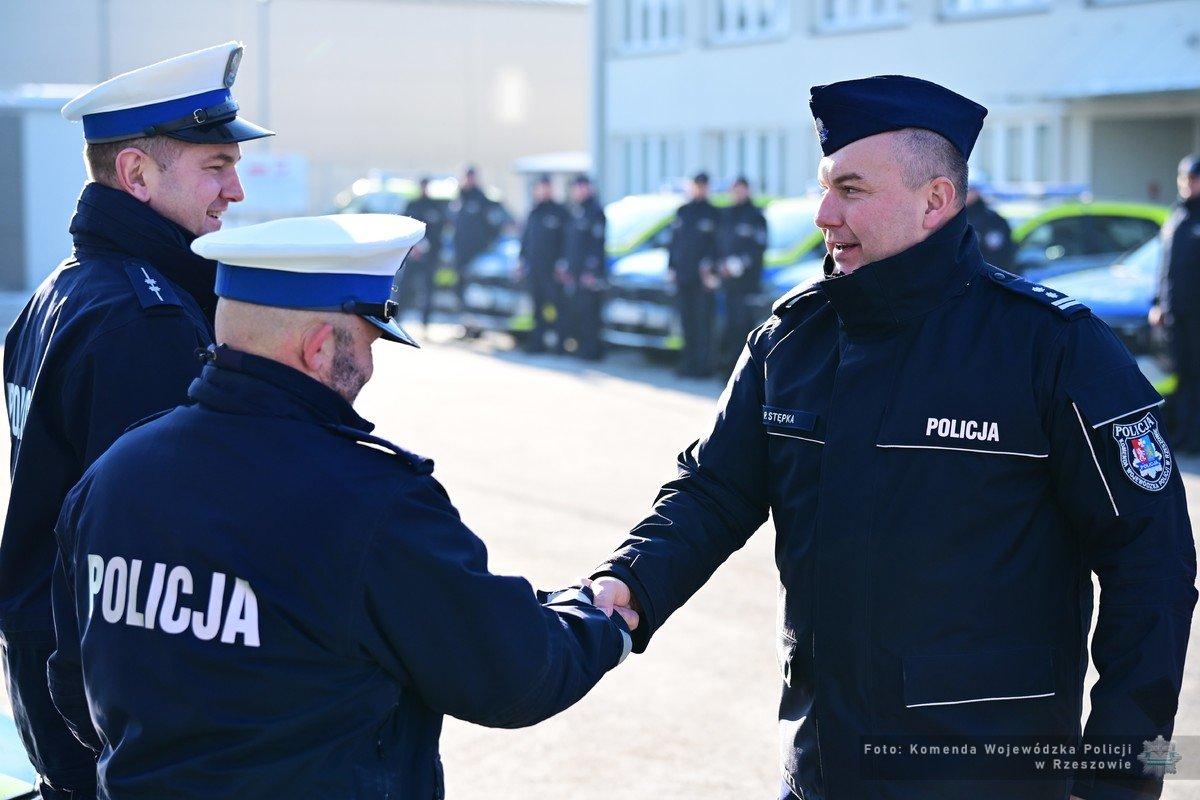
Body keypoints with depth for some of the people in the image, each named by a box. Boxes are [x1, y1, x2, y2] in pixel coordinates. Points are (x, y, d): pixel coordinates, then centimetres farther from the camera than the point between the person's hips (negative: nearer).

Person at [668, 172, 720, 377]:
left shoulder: (712, 213, 1)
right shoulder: (682, 212, 16)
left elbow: (716, 244, -4)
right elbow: (674, 241, 18)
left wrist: (710, 268, -15)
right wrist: (671, 267, 10)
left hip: (702, 276, -5)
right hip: (682, 275, 5)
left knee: (703, 321, -7)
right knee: (687, 322, 8)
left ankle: (703, 364, -7)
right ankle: (688, 363, 13)